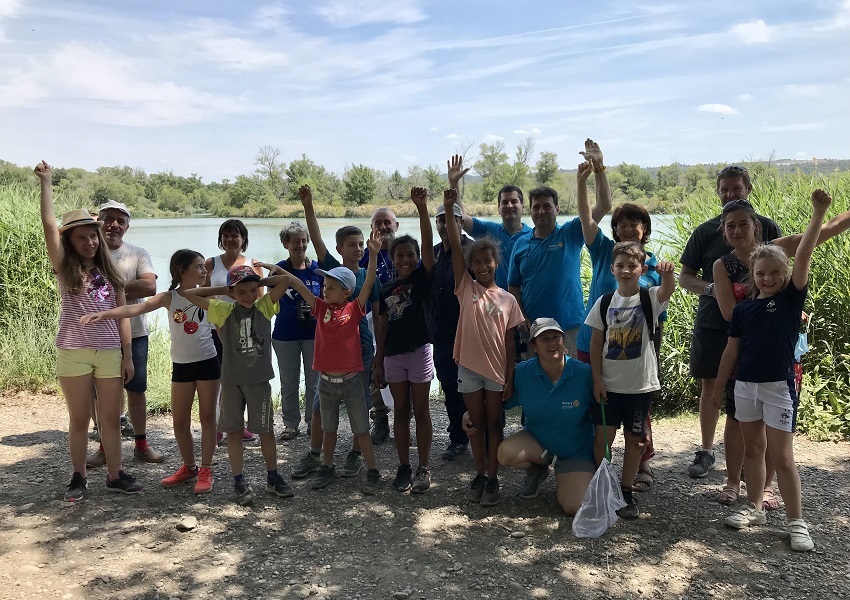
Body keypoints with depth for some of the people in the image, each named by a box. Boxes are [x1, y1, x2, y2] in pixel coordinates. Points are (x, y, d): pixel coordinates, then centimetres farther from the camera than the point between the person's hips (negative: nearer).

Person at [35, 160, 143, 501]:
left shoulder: (110, 273, 9)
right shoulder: (65, 268, 1)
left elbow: (121, 316, 8)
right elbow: (49, 225, -11)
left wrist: (127, 355, 4)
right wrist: (46, 183, -10)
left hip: (110, 352, 3)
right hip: (73, 353, -2)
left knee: (111, 418, 8)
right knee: (79, 419, 7)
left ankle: (114, 476, 19)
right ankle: (79, 477, 21)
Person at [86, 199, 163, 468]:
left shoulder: (138, 254, 1)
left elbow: (150, 286, -14)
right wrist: (127, 290, -18)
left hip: (134, 333, 1)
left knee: (137, 389, 9)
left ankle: (141, 444, 22)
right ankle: (105, 446, 23)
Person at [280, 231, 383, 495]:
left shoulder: (354, 309, -7)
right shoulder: (321, 308, 0)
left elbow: (369, 283, -17)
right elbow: (297, 284, -1)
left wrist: (374, 254, -27)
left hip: (351, 380, -3)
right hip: (326, 381, 3)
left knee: (361, 430, 6)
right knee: (329, 429, 19)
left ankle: (373, 472, 18)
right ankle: (327, 467, 35)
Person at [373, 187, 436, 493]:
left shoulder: (423, 278, -3)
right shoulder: (386, 289, 7)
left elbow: (428, 244, -18)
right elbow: (383, 326, 10)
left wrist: (422, 207, -27)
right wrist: (378, 362, 9)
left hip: (419, 351, -4)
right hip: (393, 354, 4)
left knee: (421, 412, 4)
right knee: (400, 412, 10)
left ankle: (424, 468, 13)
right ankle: (404, 467, 19)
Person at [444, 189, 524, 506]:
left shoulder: (508, 299, 1)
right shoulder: (466, 288, 0)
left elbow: (509, 342, 1)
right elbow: (455, 248, -10)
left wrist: (509, 379, -3)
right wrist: (449, 209, -20)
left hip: (497, 370, 0)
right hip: (469, 367, 0)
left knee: (494, 424, 10)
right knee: (476, 423, 12)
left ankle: (493, 478, 19)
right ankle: (479, 474, 25)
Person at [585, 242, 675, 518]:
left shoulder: (649, 298, -4)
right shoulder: (604, 302, 1)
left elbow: (668, 289, -28)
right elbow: (596, 344, 2)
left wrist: (667, 274, -50)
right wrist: (597, 379, -3)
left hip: (641, 384, -1)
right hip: (608, 384, 1)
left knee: (635, 440, 8)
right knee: (603, 437, 2)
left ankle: (626, 491, 24)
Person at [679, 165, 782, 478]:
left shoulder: (767, 228, 2)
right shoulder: (705, 231, 4)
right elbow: (685, 277, 6)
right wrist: (710, 288, -13)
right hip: (711, 323, 1)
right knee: (710, 385, 7)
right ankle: (706, 451, 20)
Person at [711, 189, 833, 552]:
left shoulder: (791, 298, -5)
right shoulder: (743, 309, 4)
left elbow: (803, 255, -17)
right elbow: (732, 350, 9)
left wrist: (818, 214, -27)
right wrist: (719, 386, 11)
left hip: (779, 386, -4)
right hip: (745, 385, 4)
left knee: (781, 456, -2)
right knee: (753, 448, 15)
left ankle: (796, 522, 9)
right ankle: (754, 507, 29)